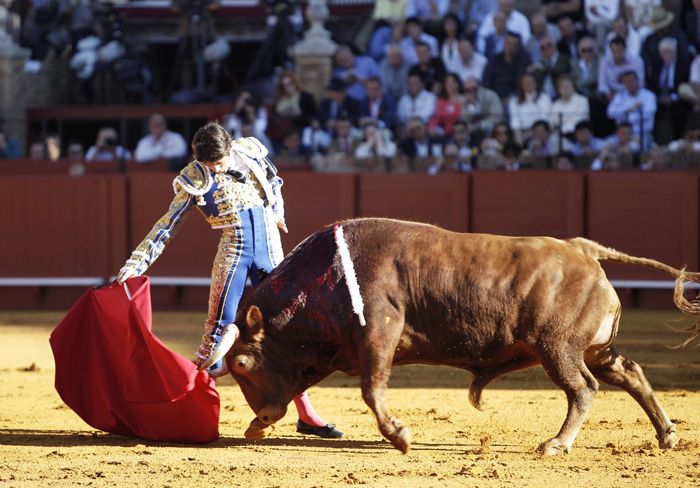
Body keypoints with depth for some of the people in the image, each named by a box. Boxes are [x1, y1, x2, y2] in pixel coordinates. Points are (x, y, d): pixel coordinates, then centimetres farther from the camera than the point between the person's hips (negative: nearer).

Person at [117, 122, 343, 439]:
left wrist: (277, 213, 11)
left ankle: (306, 416, 13)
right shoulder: (195, 180, -6)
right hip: (233, 253, -3)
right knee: (220, 328, -13)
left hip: (270, 250, 3)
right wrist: (136, 263, -11)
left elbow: (273, 181, 23)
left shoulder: (250, 152, 1)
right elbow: (167, 226, -5)